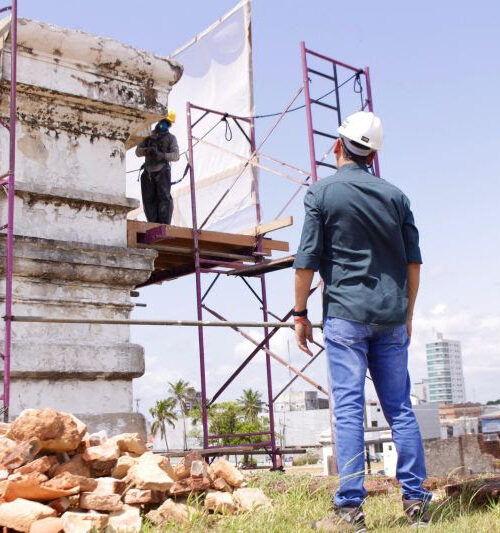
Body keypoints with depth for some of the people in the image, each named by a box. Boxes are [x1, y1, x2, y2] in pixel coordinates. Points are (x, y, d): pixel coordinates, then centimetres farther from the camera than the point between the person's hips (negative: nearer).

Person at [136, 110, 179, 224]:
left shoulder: (171, 138, 10)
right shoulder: (149, 137, 20)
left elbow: (176, 155, -3)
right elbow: (138, 152, 14)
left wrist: (162, 155, -20)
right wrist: (147, 150, -8)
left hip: (162, 172, -4)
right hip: (148, 173, 4)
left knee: (164, 197, -15)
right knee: (149, 199, -2)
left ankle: (164, 225, -20)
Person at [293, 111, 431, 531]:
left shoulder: (323, 192, -1)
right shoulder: (395, 194, 10)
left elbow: (307, 261, -5)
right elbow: (414, 261, 11)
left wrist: (300, 313, 3)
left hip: (345, 313, -4)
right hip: (391, 315, 4)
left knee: (348, 407, -3)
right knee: (400, 407, 8)